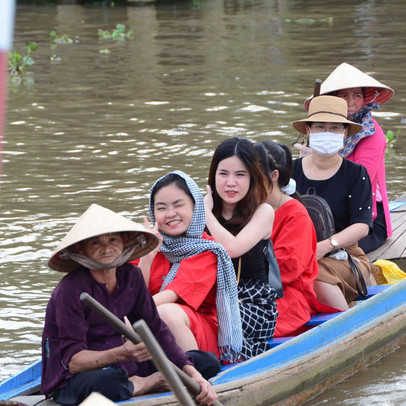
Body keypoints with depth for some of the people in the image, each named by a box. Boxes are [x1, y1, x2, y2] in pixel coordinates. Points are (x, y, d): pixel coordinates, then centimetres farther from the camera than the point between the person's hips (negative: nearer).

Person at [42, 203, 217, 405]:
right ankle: (142, 385, -11)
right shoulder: (71, 289, -20)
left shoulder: (131, 276, 1)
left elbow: (156, 330, 2)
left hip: (124, 367, 7)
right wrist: (123, 353, -43)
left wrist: (193, 373, -12)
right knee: (106, 382, -42)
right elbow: (72, 360, -26)